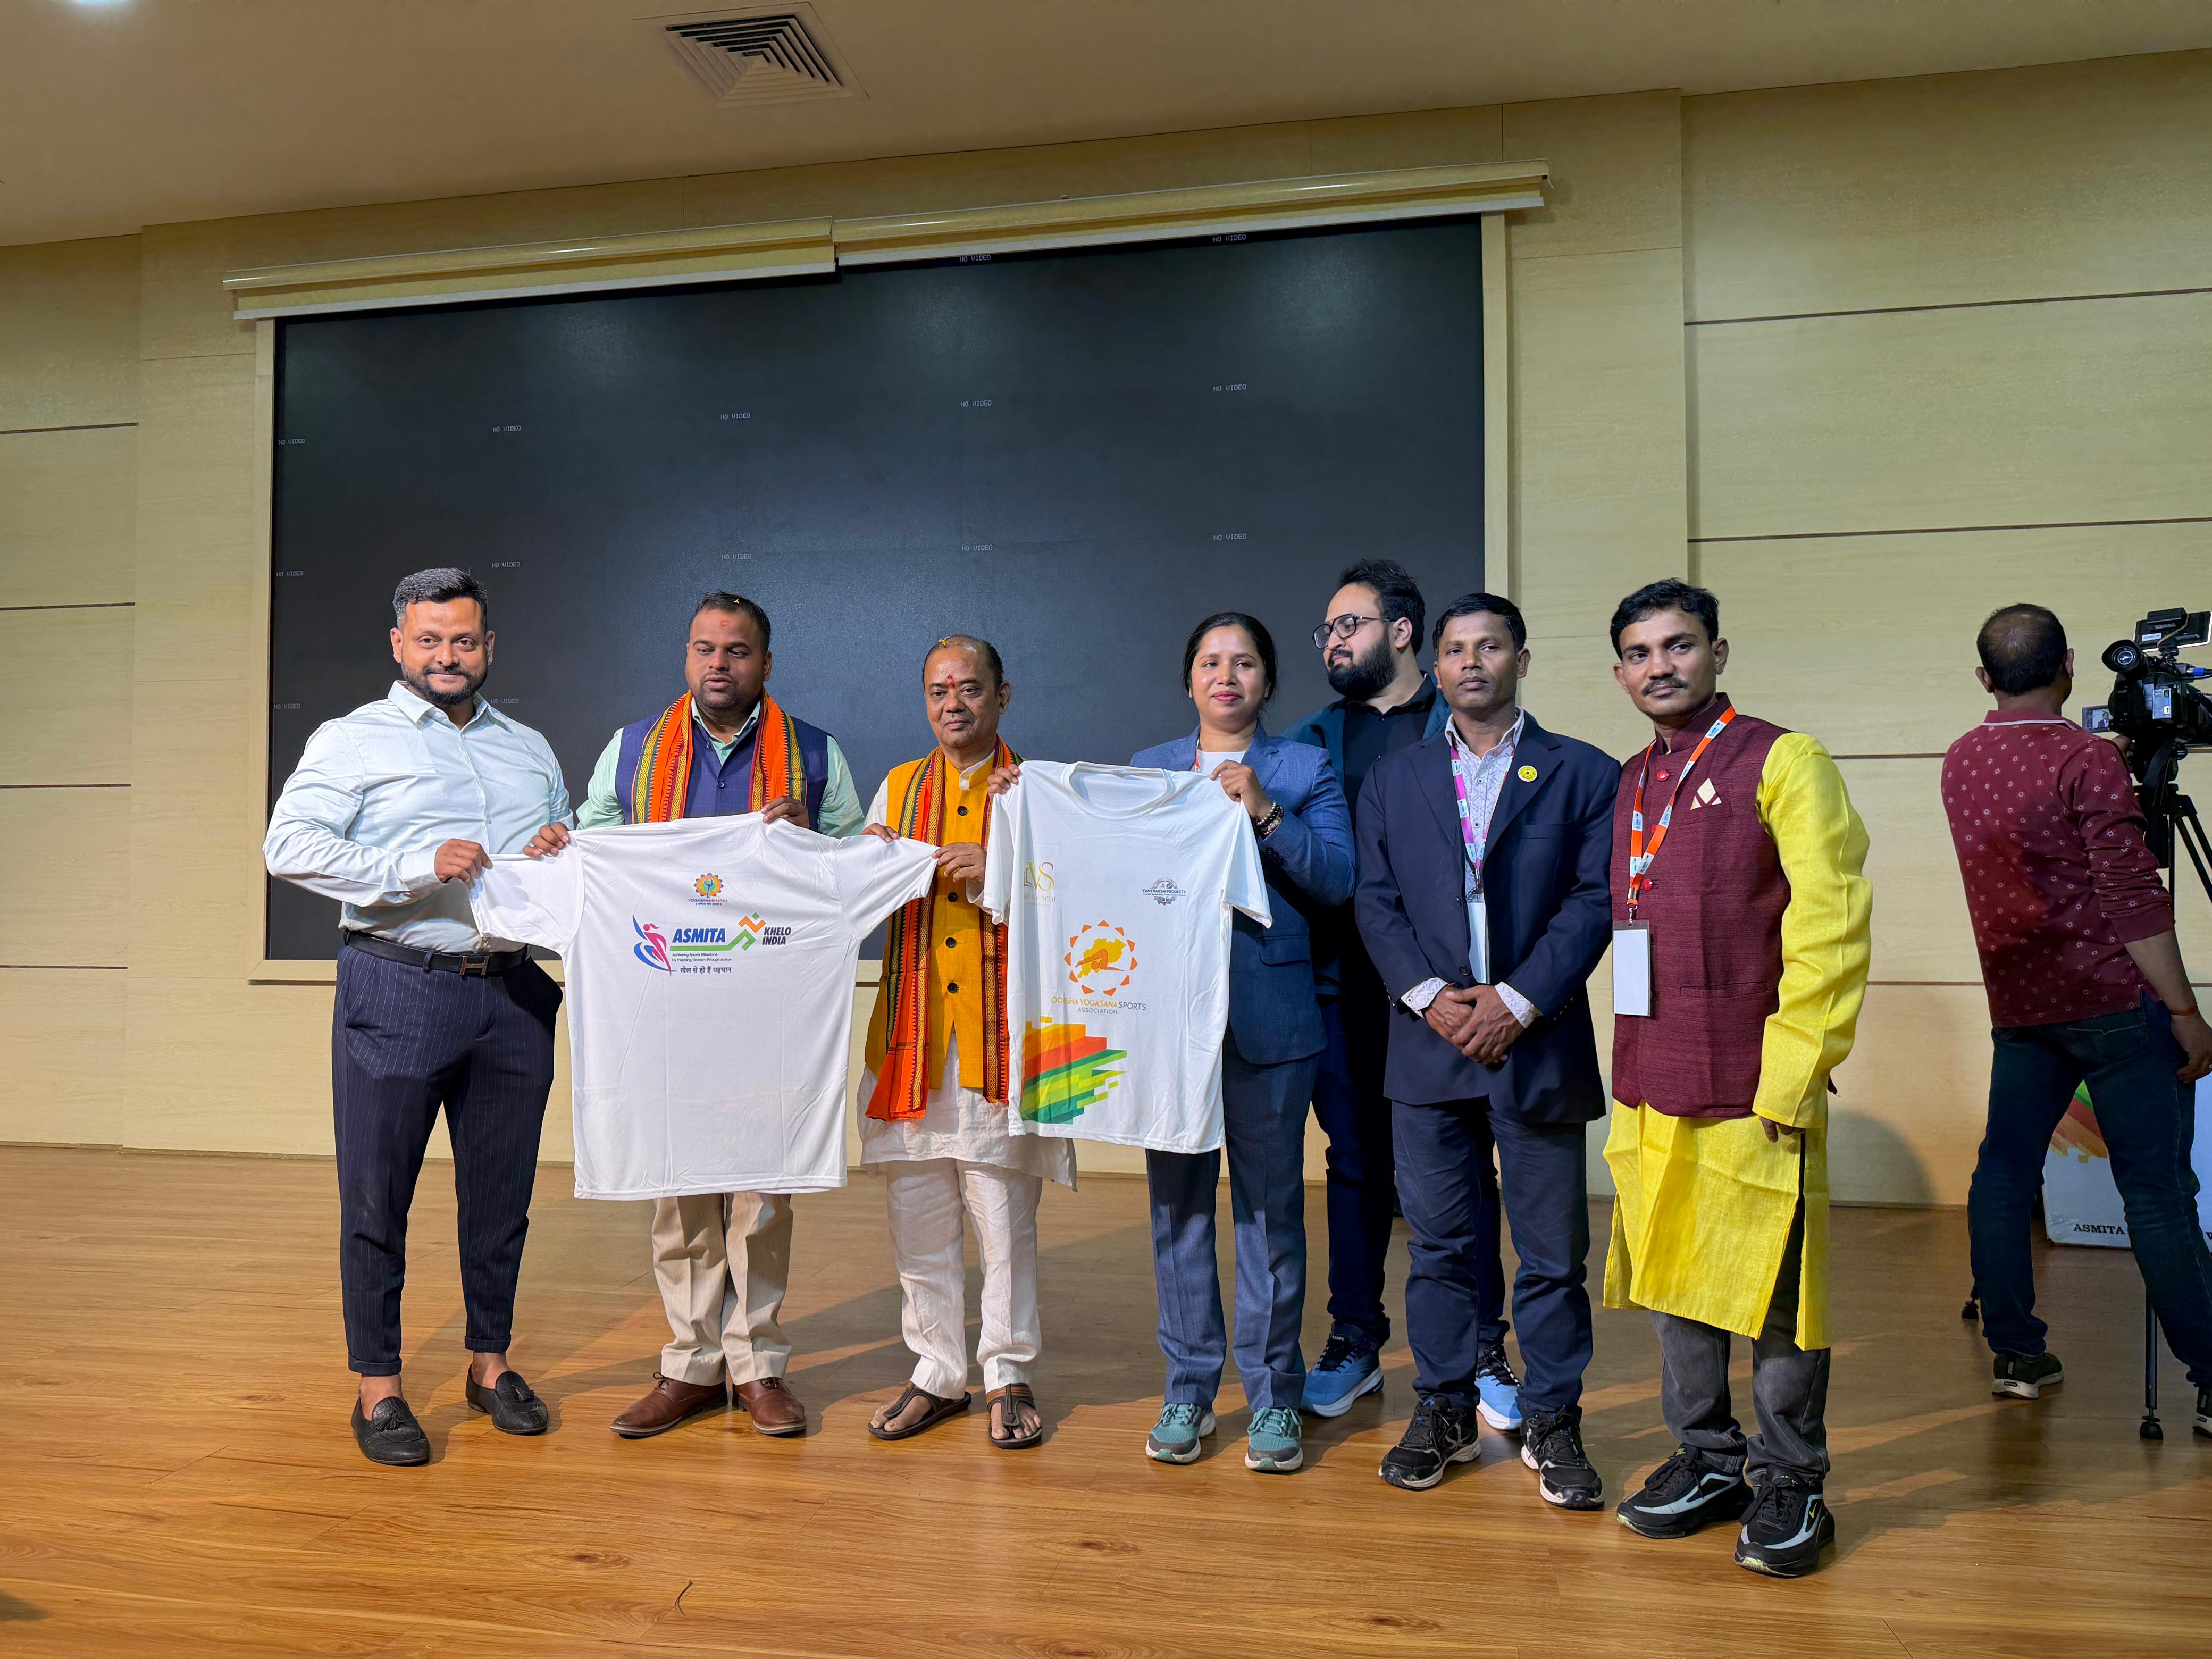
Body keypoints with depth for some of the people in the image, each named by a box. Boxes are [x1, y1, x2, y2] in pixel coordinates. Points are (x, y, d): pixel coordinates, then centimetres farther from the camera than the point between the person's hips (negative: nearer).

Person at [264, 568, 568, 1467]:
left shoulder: (530, 749, 18)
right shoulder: (353, 741, 3)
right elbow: (289, 844, -10)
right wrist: (416, 867, -19)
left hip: (513, 995, 4)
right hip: (399, 992, -4)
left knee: (501, 1189, 10)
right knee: (377, 1195, 2)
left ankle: (490, 1360, 26)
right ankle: (378, 1388, 15)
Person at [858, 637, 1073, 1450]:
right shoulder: (898, 787, 15)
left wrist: (999, 874, -16)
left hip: (999, 1036, -3)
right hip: (912, 1033, 3)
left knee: (1005, 1217, 1)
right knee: (916, 1217, 8)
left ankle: (1007, 1375, 17)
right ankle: (939, 1372, 22)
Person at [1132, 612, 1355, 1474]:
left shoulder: (1305, 770, 6)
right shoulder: (1146, 768, 14)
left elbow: (1337, 881, -6)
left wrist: (1265, 814, -15)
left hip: (1269, 1014, -2)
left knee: (1271, 1203, 3)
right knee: (1177, 1201, 8)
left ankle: (1274, 1394, 17)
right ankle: (1188, 1387, 21)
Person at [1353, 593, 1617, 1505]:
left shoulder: (1583, 773, 4)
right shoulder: (1392, 779, 11)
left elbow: (1593, 901, -4)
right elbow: (1376, 902, 5)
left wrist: (1517, 1001, -13)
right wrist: (1428, 995, -9)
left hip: (1539, 1043, -1)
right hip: (1429, 1046, 2)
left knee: (1553, 1250, 6)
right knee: (1440, 1243, 10)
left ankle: (1552, 1422, 22)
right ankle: (1444, 1412, 25)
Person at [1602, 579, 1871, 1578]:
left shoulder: (1783, 761, -7)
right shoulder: (1628, 785, 13)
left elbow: (1831, 924, -12)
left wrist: (1791, 1073, -16)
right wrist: (1635, 1064, 13)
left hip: (1753, 1084, -6)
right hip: (1652, 1084, 6)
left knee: (1772, 1292, 4)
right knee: (1671, 1277, 14)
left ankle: (1788, 1486, 21)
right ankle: (1705, 1461, 31)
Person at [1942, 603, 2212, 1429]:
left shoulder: (1961, 762, 7)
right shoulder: (2085, 760, -12)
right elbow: (2132, 896, -16)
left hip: (2018, 1002, 6)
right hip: (2111, 998, -6)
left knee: (2005, 1169, 11)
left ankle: (2014, 1353, 15)